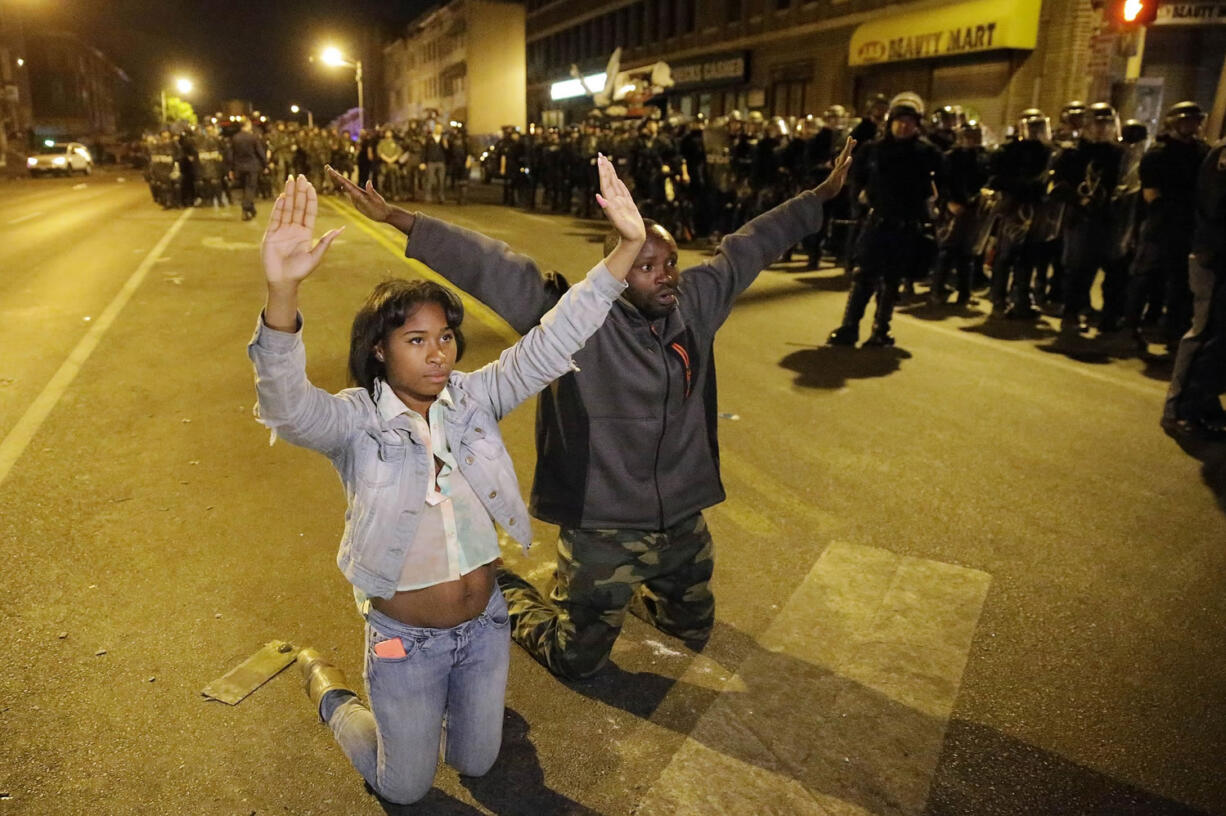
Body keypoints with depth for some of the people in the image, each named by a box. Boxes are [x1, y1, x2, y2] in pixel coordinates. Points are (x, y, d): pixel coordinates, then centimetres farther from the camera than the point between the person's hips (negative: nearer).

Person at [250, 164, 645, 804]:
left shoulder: (473, 397, -9)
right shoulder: (355, 420, -19)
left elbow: (549, 345, -16)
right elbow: (289, 407, -40)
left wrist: (626, 248, -26)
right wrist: (282, 290, -59)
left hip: (484, 626, 4)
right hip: (405, 640, -3)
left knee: (477, 764, 24)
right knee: (405, 789, 22)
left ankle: (442, 700, 53)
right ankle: (327, 687, 43)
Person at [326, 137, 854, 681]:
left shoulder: (695, 303, -5)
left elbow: (748, 246, 7)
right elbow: (492, 269, -25)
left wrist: (821, 194, 18)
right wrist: (396, 219, -30)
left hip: (684, 523, 6)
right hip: (602, 531, -5)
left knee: (694, 629, 28)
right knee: (575, 660, 14)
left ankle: (631, 589, 54)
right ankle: (501, 592, 40)